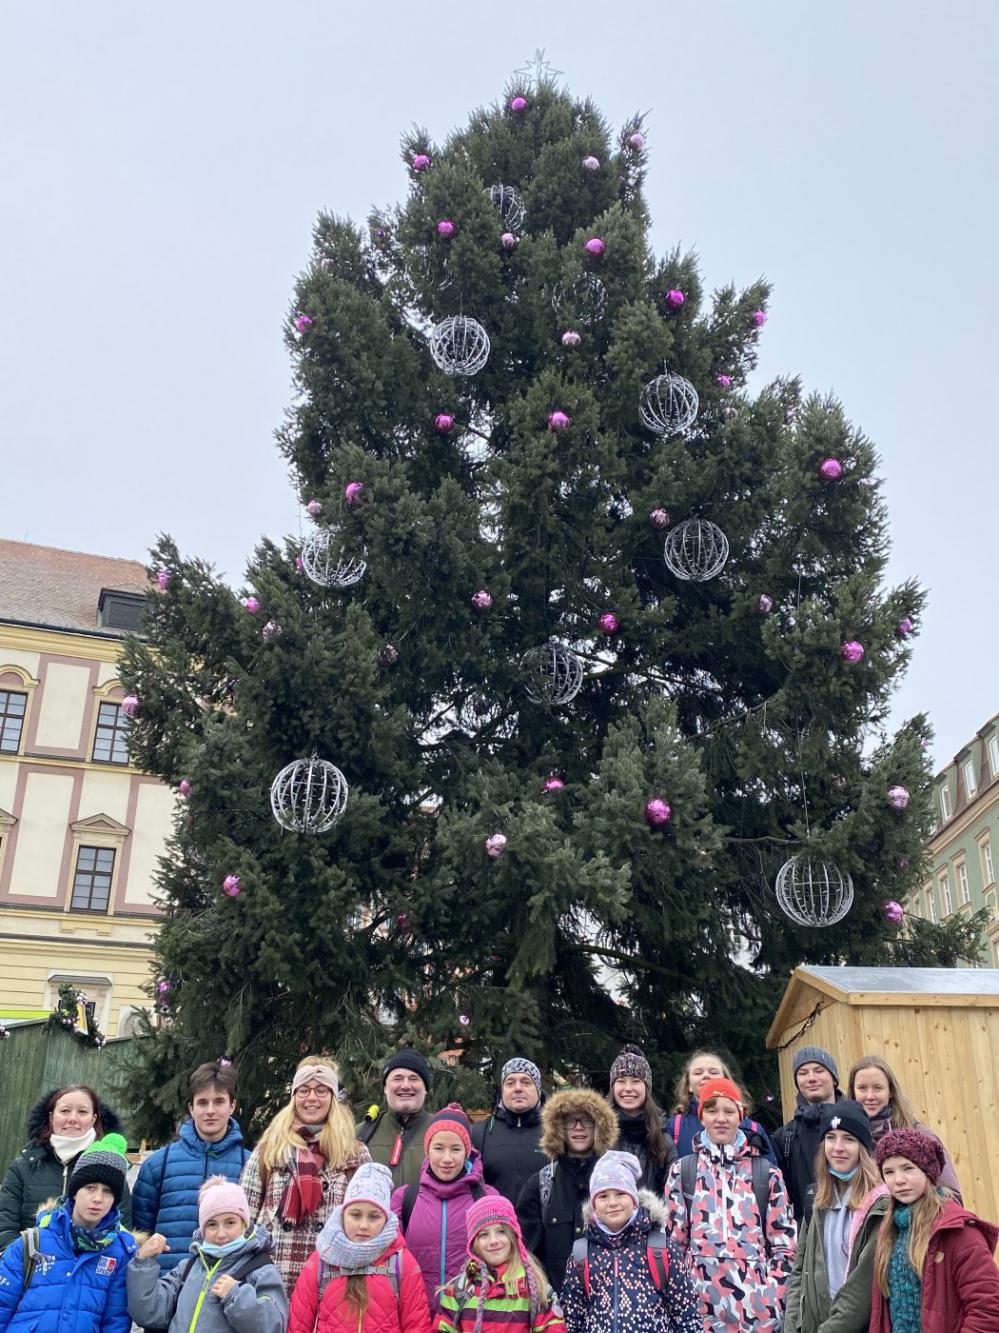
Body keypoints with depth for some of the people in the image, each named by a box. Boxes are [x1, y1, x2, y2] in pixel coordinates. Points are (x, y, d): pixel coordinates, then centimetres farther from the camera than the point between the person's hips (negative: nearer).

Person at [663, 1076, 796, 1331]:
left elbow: (784, 1244, 8)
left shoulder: (767, 1173, 9)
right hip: (700, 1306, 0)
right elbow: (673, 1240, 7)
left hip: (758, 1308, 0)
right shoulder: (682, 1172, 7)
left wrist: (773, 1302, -2)